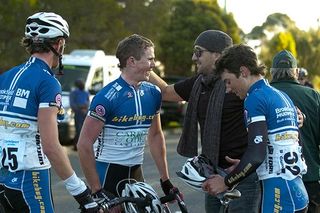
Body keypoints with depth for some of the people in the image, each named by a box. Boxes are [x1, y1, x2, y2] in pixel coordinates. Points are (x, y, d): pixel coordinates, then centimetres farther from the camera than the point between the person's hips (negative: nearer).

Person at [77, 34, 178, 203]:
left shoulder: (153, 93, 3)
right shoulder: (107, 97, -16)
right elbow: (84, 144, -16)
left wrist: (165, 179, 12)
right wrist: (96, 190, -18)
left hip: (135, 171, 6)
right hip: (108, 171, -6)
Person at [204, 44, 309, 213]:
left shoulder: (256, 98, -11)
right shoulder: (283, 96, 17)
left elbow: (256, 155, -19)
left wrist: (226, 183, -7)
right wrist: (243, 166, 20)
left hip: (279, 195, -9)